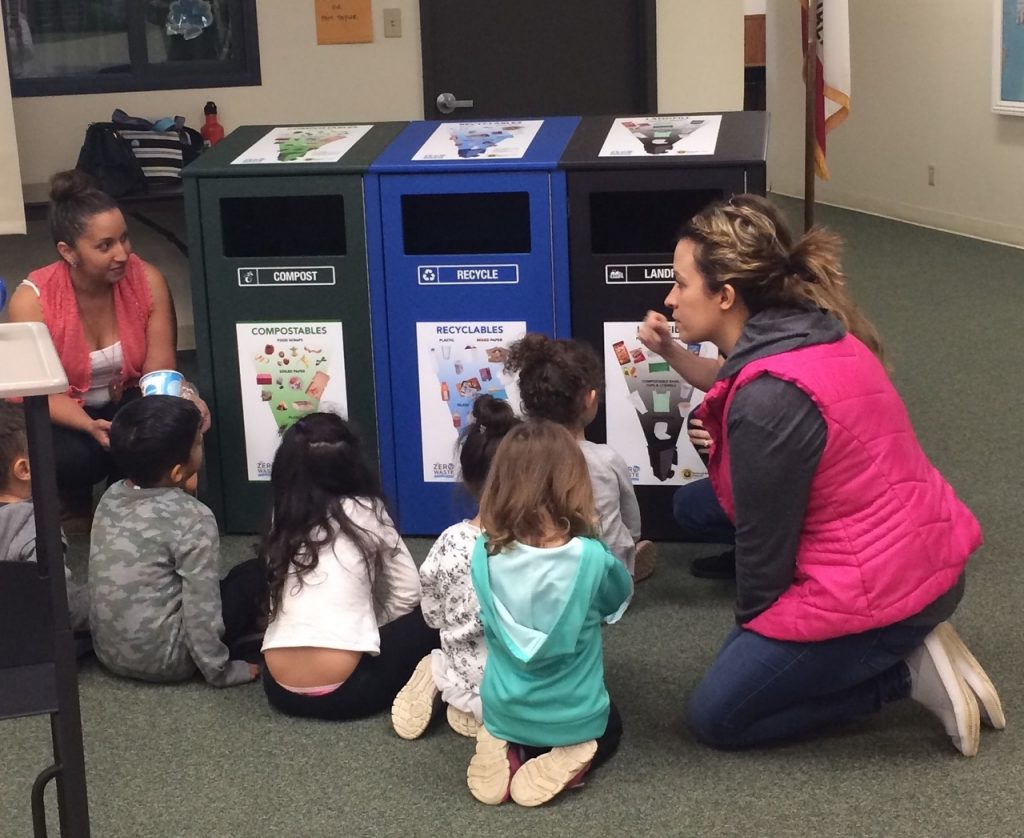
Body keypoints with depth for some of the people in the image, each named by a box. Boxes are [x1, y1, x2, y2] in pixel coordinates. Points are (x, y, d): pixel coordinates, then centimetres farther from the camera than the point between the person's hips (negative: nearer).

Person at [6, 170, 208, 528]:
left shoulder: (148, 281, -17)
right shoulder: (32, 300, -24)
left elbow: (159, 370, -17)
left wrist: (184, 397, -41)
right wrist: (91, 426, -42)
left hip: (127, 402, 3)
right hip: (61, 416, -2)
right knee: (70, 458, -36)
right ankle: (75, 499, 6)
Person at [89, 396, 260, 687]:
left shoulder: (111, 496, 0)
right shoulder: (193, 519, -19)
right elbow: (202, 608, -19)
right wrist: (220, 672, -8)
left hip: (107, 649, 7)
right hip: (161, 658, -7)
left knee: (219, 585, 26)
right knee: (255, 573, 6)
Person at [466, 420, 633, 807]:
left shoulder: (485, 553, -15)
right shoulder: (591, 557, -23)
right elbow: (620, 596, 1)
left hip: (503, 713, 3)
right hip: (573, 719, -3)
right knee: (609, 727, 33)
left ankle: (505, 755, 4)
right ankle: (560, 764, 0)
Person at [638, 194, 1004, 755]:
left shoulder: (768, 399, -26)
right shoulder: (812, 332, 1)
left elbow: (764, 536, -16)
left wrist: (751, 619, 1)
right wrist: (674, 356, 9)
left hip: (879, 589, -9)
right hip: (924, 555, 9)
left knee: (714, 717, 5)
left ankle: (908, 673, 0)